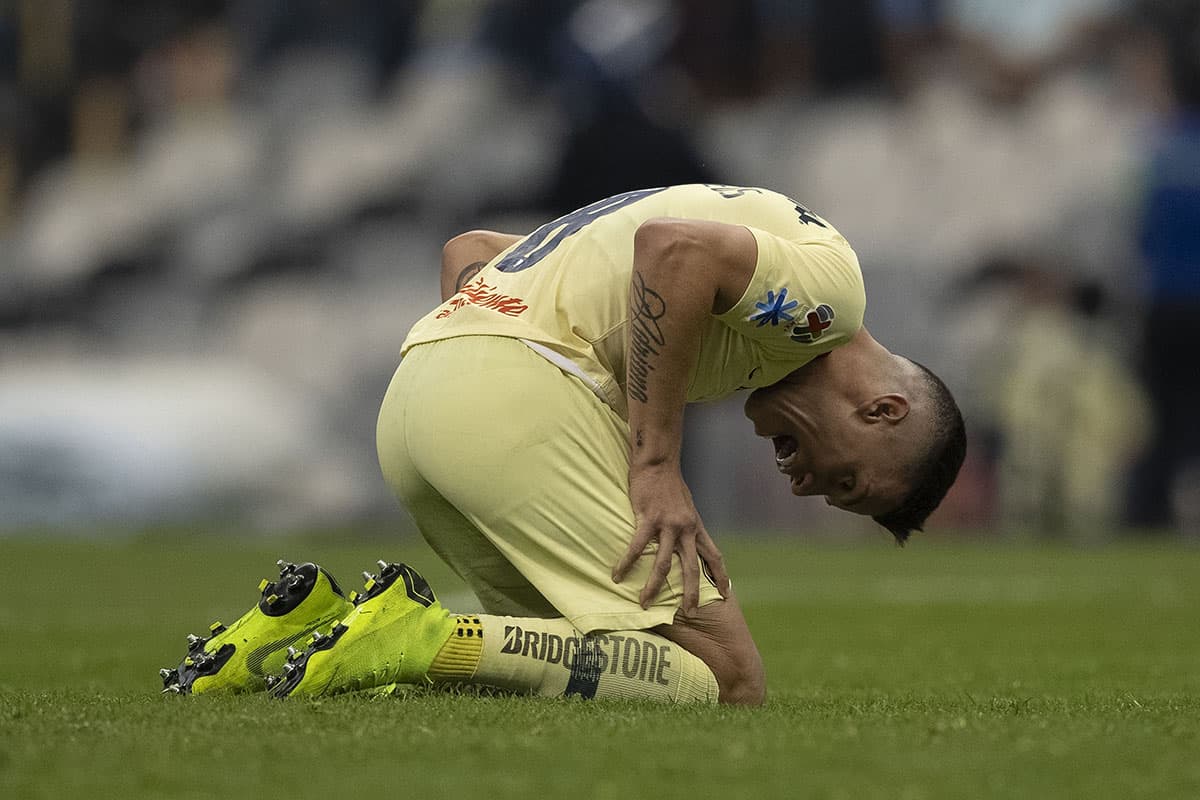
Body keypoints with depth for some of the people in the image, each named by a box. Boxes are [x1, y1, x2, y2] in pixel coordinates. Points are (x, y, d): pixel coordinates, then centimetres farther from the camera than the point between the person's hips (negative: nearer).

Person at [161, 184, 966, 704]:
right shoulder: (829, 277, 3)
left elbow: (469, 250, 30)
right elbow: (674, 247, -18)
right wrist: (657, 466, -16)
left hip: (411, 396, 9)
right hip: (517, 395, -9)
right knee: (727, 680, -10)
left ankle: (321, 617, 4)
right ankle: (428, 640, -20)